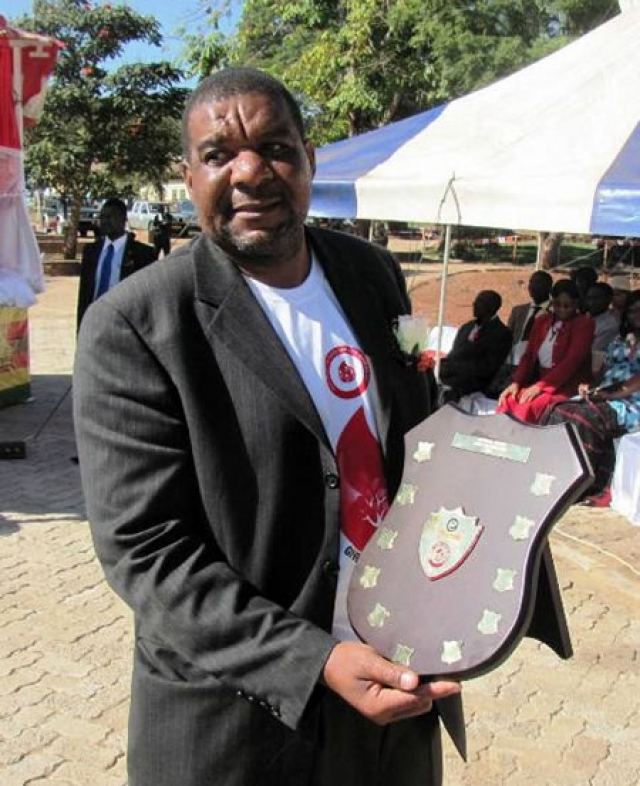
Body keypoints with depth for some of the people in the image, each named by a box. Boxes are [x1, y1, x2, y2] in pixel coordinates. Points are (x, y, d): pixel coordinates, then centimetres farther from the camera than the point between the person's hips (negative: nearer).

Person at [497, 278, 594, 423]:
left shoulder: (584, 323, -3)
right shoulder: (542, 321, 15)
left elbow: (572, 361, -15)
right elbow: (529, 355, 10)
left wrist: (540, 386, -24)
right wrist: (516, 383, -8)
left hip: (569, 388, -5)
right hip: (539, 384, 5)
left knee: (529, 406, -32)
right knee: (508, 401, -24)